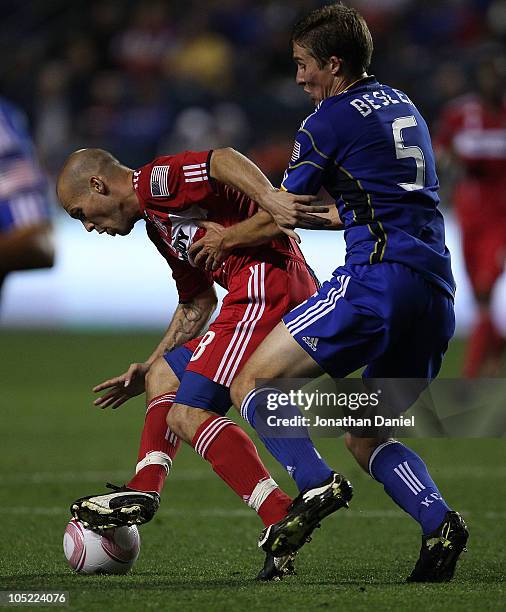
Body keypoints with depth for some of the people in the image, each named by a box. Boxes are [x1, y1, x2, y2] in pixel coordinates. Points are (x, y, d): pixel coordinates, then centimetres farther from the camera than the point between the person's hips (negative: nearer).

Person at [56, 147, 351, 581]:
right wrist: (146, 368, 35)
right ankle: (143, 493, 12)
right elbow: (197, 302, 36)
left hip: (268, 284, -11)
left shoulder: (156, 180, -2)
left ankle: (283, 520, -22)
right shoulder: (157, 226, 28)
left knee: (187, 415, -12)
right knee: (164, 376, 21)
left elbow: (223, 161, -20)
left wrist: (227, 238, -31)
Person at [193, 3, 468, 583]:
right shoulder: (403, 107, 23)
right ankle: (438, 522, -6)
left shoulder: (330, 120, -1)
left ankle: (316, 489, -25)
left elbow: (282, 217, 5)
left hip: (378, 279, -8)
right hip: (436, 290, 8)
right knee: (365, 436, 17)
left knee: (251, 382, -5)